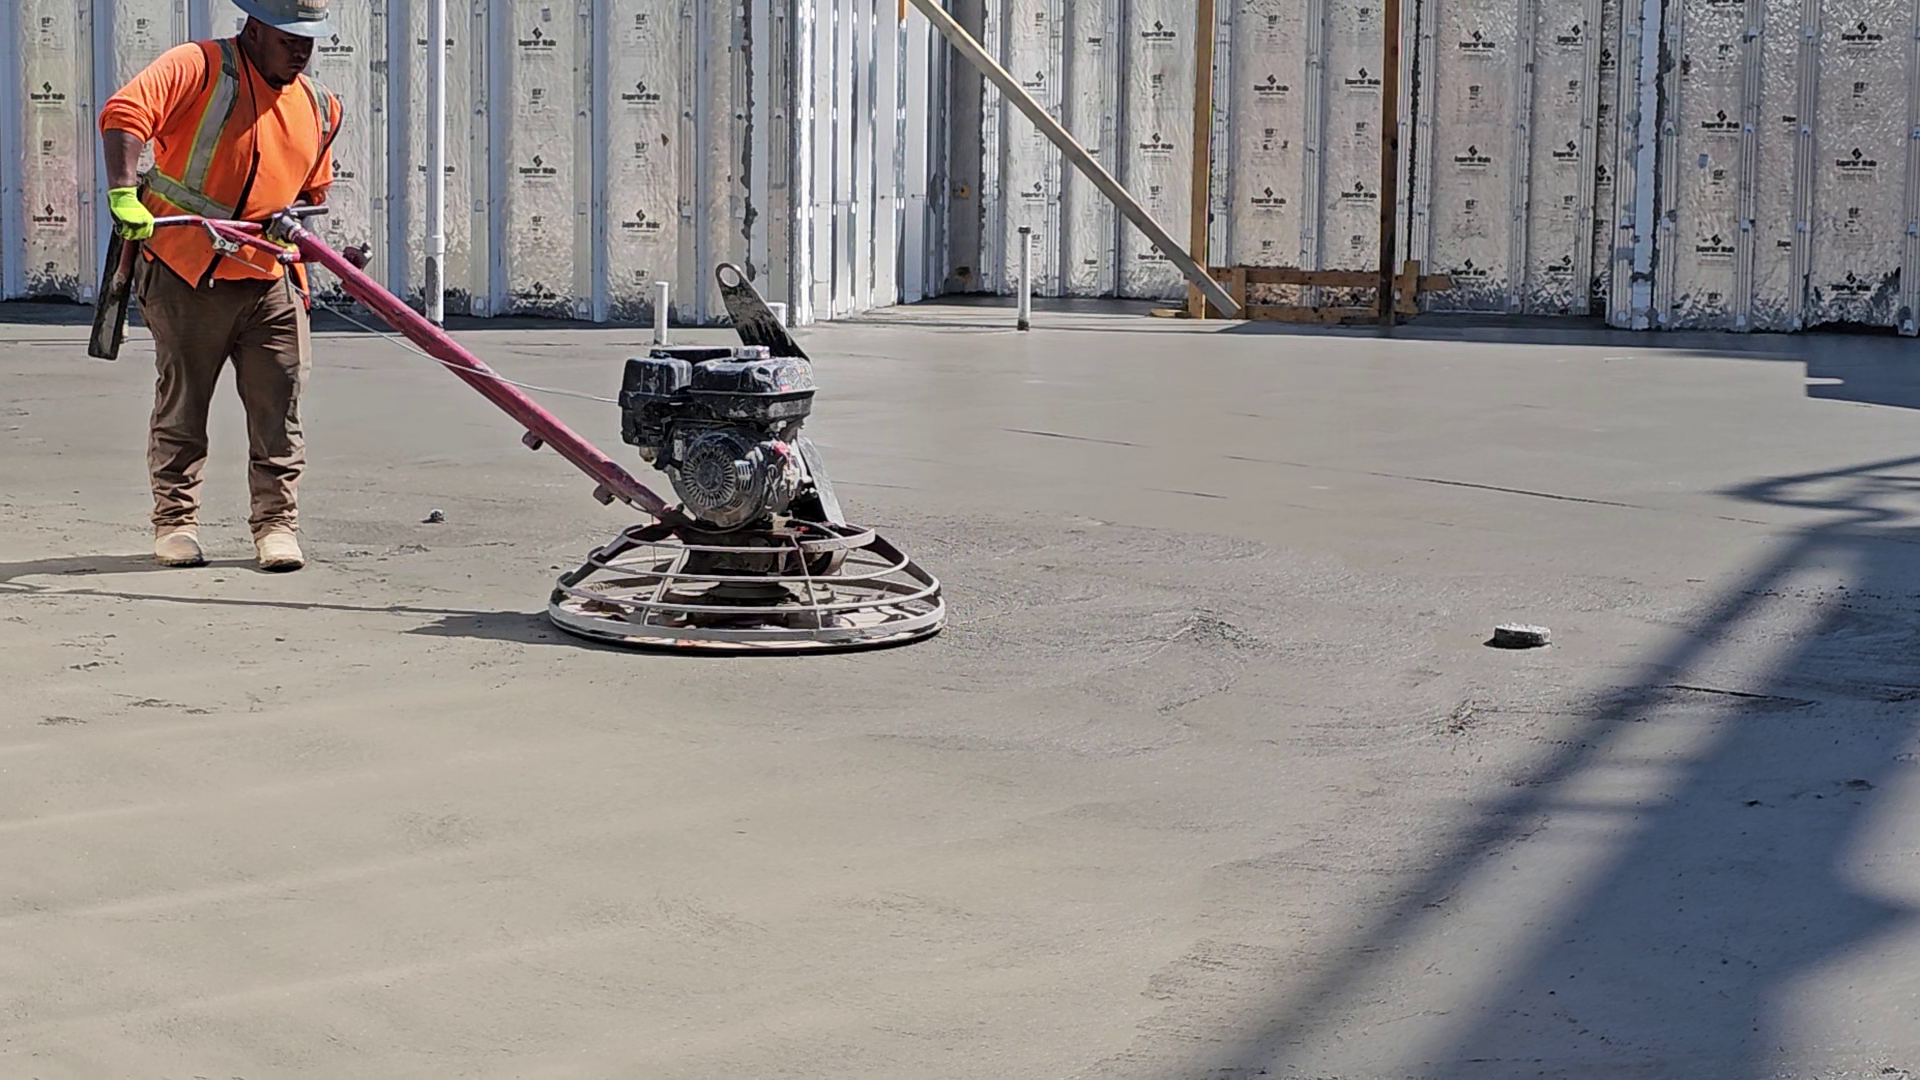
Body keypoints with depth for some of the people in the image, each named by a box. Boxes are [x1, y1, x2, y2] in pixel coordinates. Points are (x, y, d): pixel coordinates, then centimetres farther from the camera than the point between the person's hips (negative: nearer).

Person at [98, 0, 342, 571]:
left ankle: (276, 522, 12)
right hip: (185, 274, -4)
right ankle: (175, 519, 16)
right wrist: (124, 192, -34)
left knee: (279, 407, 1)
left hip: (269, 281, 4)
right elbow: (123, 114, -21)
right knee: (181, 405, 5)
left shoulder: (319, 109, 12)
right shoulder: (199, 68, -7)